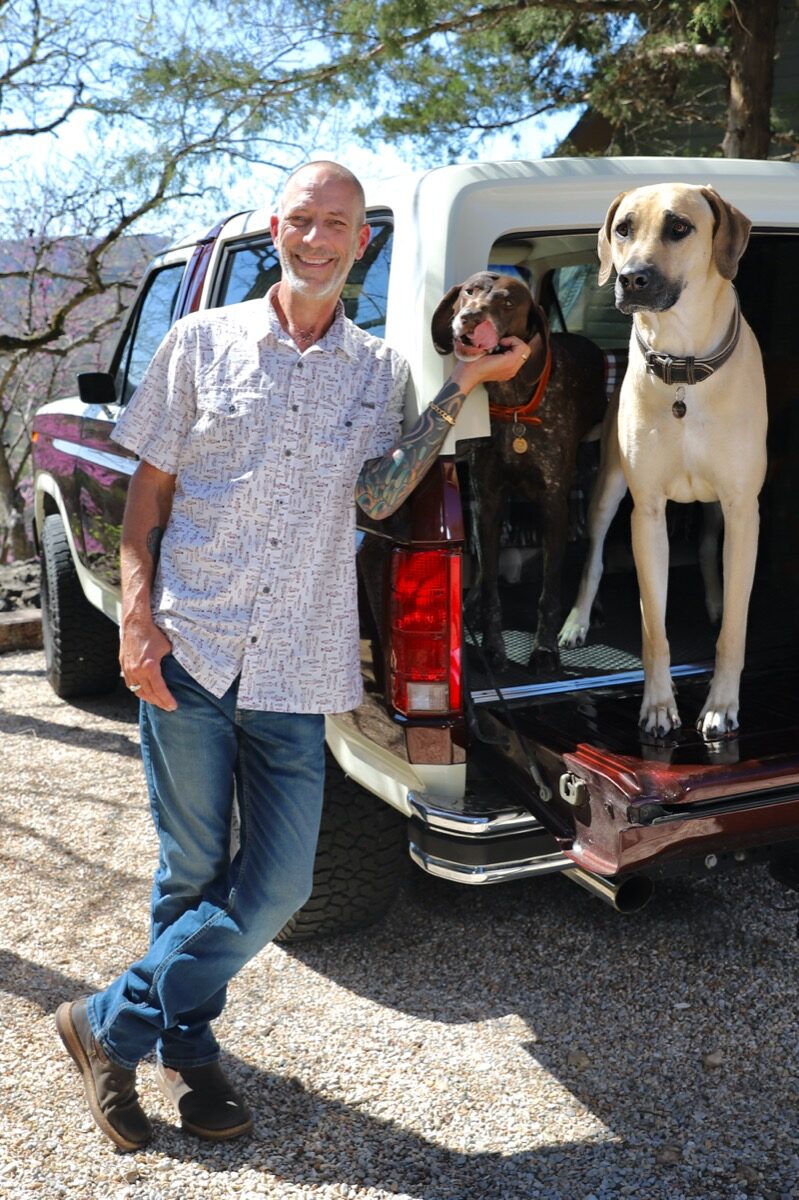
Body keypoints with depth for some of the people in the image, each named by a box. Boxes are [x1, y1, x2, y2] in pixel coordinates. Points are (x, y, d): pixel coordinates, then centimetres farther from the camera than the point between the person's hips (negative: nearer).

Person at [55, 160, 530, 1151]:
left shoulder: (377, 369, 10)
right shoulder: (203, 342, 5)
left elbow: (378, 495, -4)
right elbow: (149, 491, 5)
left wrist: (464, 386, -10)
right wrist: (137, 616, -6)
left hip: (296, 669, 2)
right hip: (189, 652, -2)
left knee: (276, 886, 1)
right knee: (192, 872, 8)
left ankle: (110, 1026, 22)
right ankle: (186, 1047, 32)